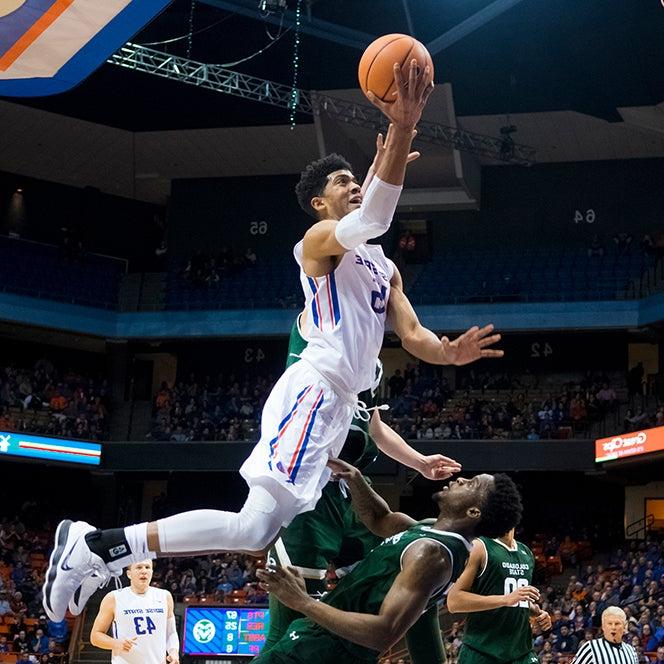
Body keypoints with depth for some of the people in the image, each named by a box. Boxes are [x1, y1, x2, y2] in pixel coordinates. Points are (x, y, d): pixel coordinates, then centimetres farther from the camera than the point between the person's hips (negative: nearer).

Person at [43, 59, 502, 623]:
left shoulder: (384, 268, 28)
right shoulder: (321, 238, 1)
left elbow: (413, 335, 19)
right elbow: (373, 218, -21)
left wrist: (448, 353, -5)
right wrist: (402, 132, -33)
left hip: (339, 404, 9)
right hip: (312, 391, -9)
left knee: (261, 533, 3)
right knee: (255, 527, -23)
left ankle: (102, 552, 6)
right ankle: (95, 544, -20)